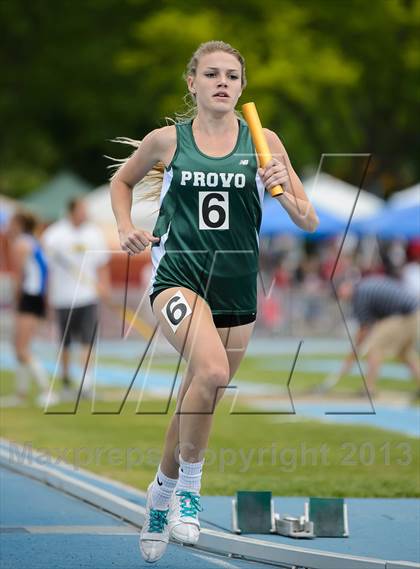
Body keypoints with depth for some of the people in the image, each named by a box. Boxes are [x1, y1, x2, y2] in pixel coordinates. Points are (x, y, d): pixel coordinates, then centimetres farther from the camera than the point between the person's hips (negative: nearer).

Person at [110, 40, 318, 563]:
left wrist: (285, 192, -17)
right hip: (178, 275, -3)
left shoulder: (263, 142, 2)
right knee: (212, 369, -30)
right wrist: (126, 228, 4)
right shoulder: (166, 141, 1)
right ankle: (188, 485, -11)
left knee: (198, 402, 13)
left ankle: (161, 494, 39)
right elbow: (122, 180, 21)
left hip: (237, 286, 3)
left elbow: (309, 222, 3)